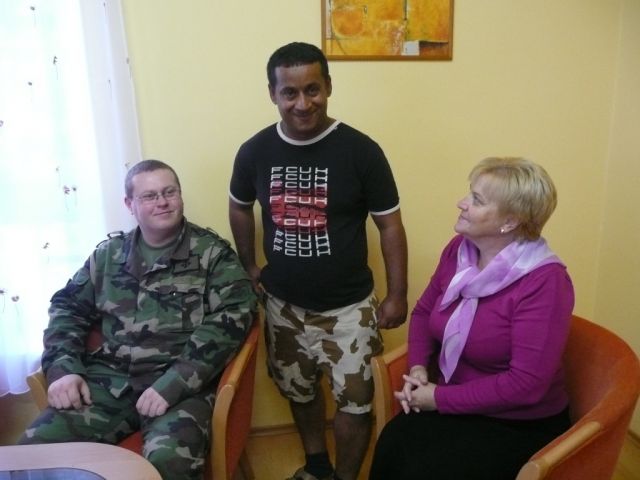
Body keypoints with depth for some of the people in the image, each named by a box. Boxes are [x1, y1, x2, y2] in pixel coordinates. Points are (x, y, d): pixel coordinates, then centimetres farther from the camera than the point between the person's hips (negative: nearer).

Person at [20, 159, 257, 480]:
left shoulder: (213, 253, 1)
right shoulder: (109, 253, 14)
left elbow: (230, 319, -10)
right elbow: (68, 307, 20)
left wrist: (173, 384, -20)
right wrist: (62, 368, 1)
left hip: (181, 384, -4)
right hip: (111, 379, 4)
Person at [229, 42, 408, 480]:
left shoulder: (361, 151, -15)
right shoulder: (254, 152, -6)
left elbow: (390, 225, -8)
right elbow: (239, 208, 12)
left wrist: (397, 295, -7)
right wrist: (249, 267, 13)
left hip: (348, 306, -3)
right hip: (283, 304, 4)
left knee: (355, 401, 7)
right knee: (299, 390, 22)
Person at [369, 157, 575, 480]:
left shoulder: (544, 281, -22)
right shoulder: (459, 248, -2)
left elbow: (527, 383, -25)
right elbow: (423, 311, 10)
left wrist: (440, 399, -20)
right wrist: (417, 367, -8)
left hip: (520, 424, -5)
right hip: (454, 403, 5)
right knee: (392, 444, -23)